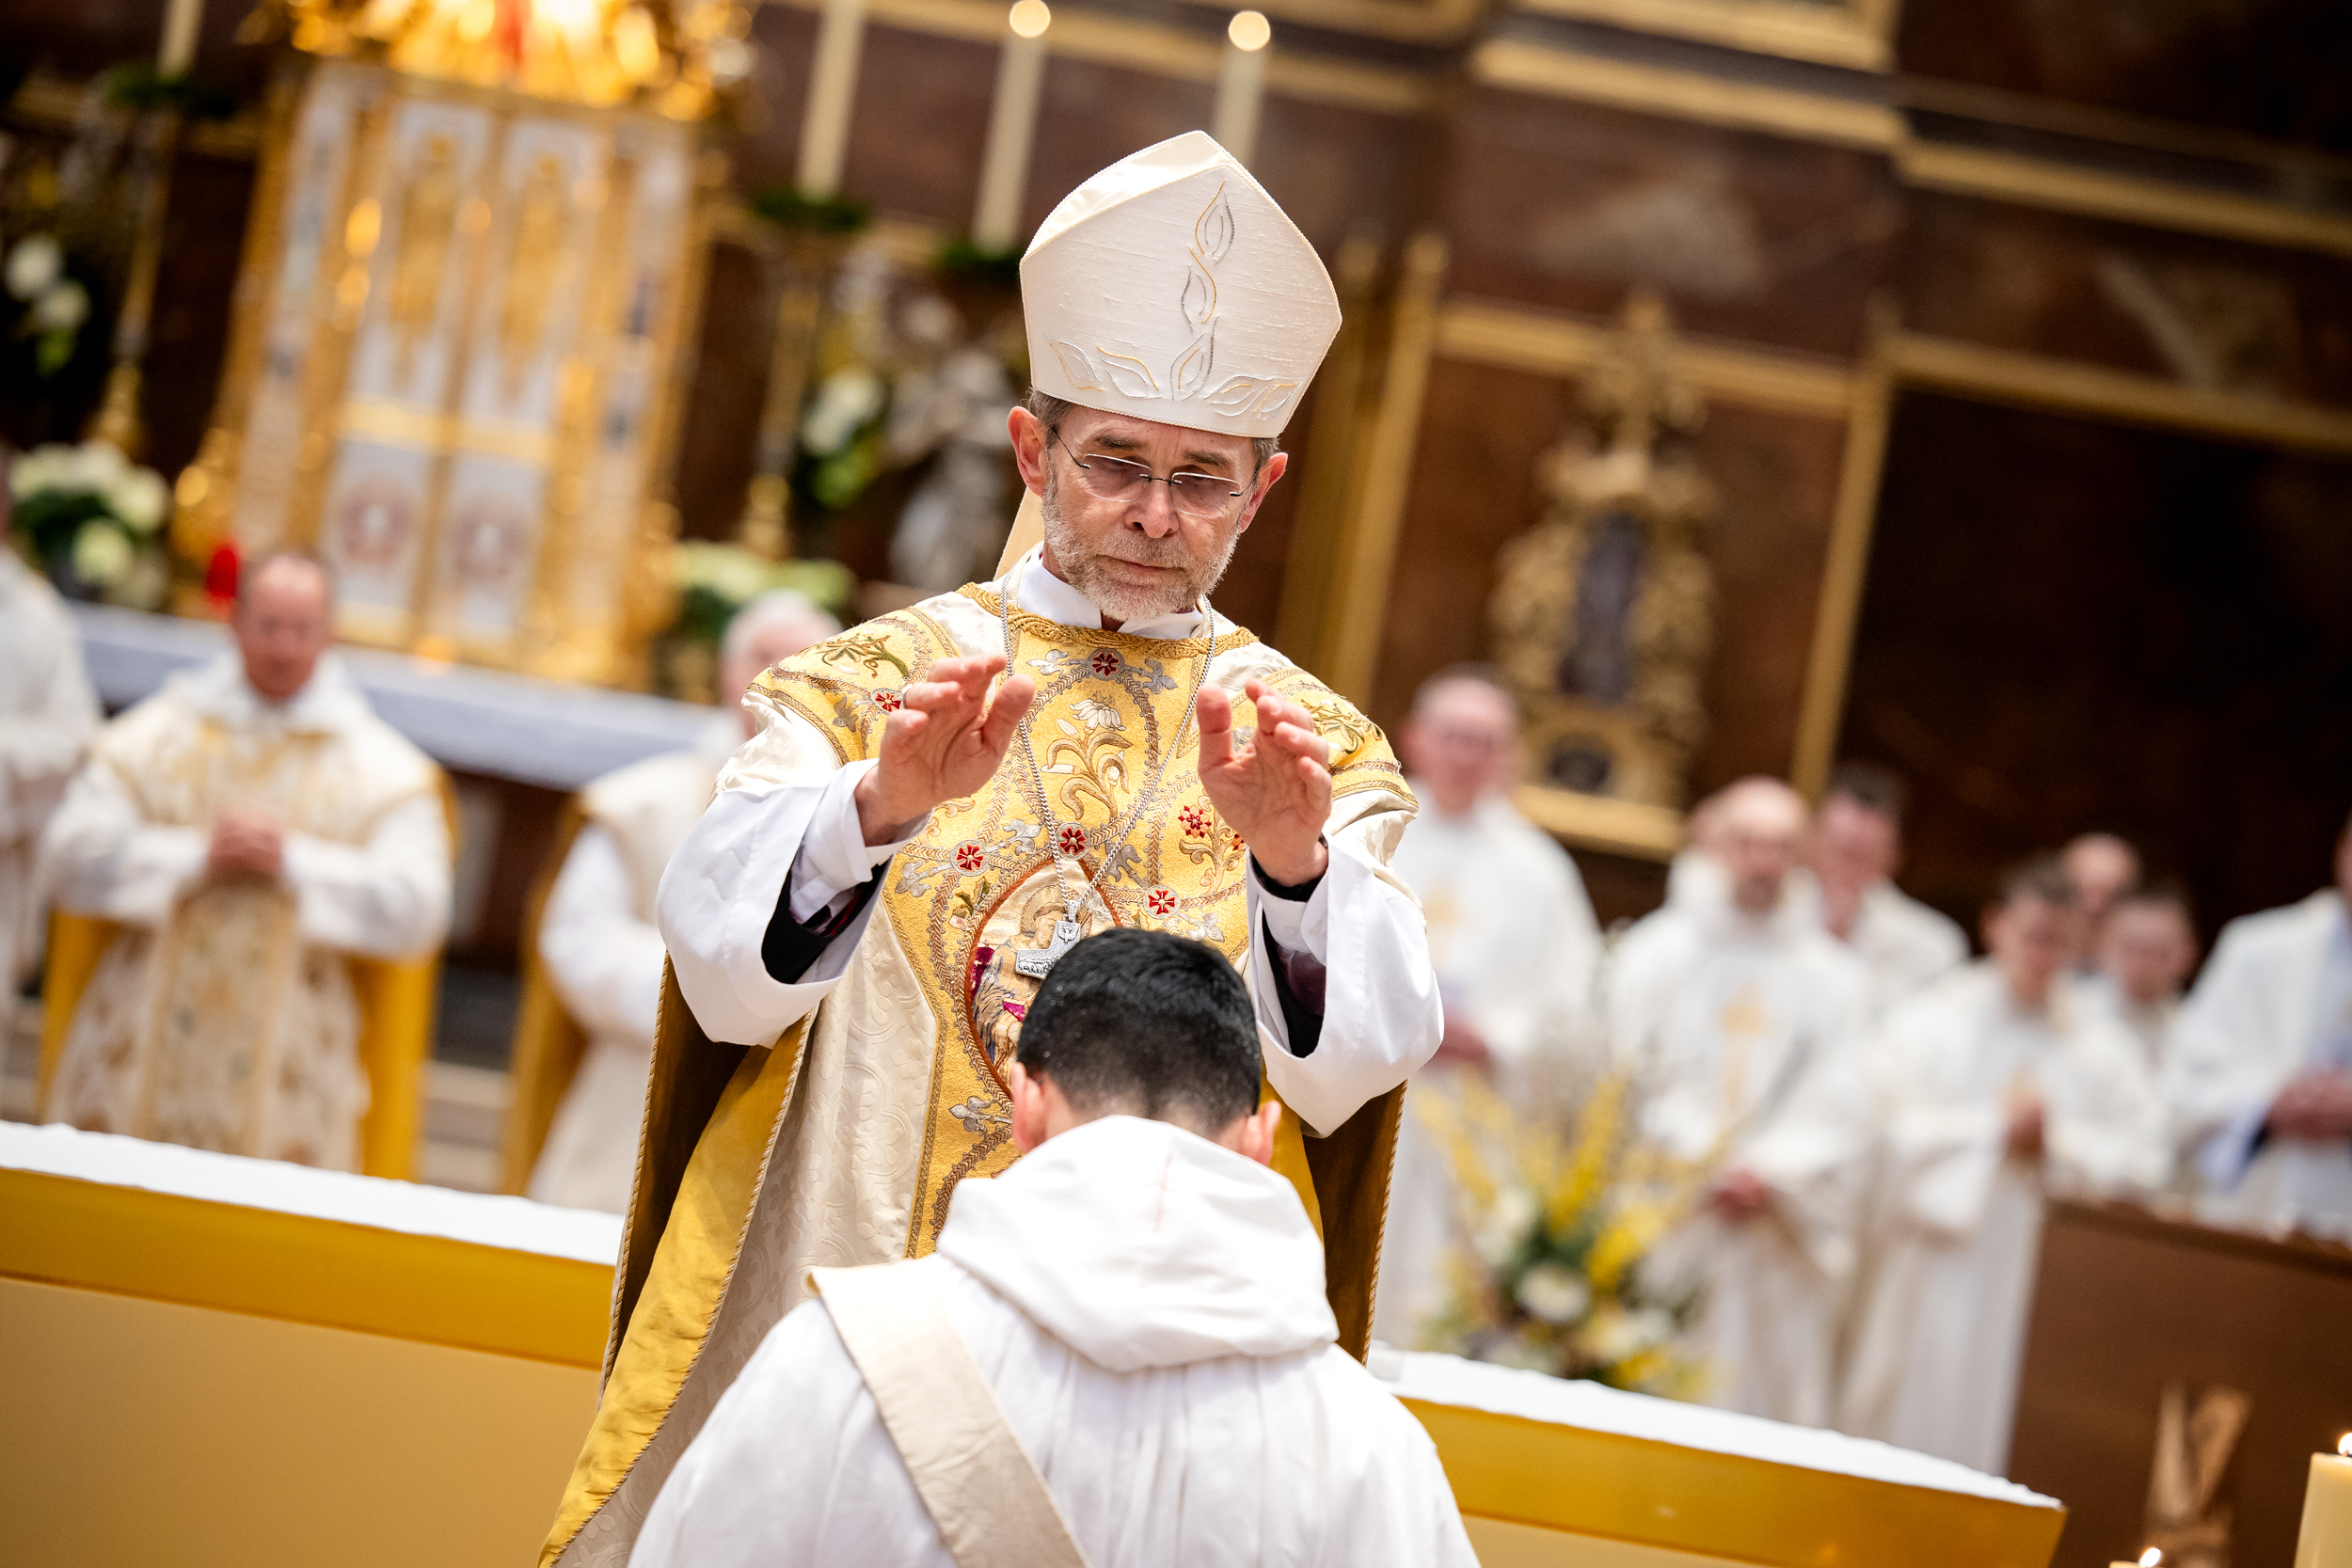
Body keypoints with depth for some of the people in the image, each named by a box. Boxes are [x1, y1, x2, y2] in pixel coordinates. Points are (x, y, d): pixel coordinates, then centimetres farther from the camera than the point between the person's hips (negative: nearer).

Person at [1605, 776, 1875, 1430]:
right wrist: (1694, 1157, -14)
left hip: (1779, 1241, 1)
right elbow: (1622, 1075, 0)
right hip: (1658, 1224, -1)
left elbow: (1840, 1111, 3)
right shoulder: (1654, 951, 8)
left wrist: (1770, 1172, -13)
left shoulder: (1835, 976, 10)